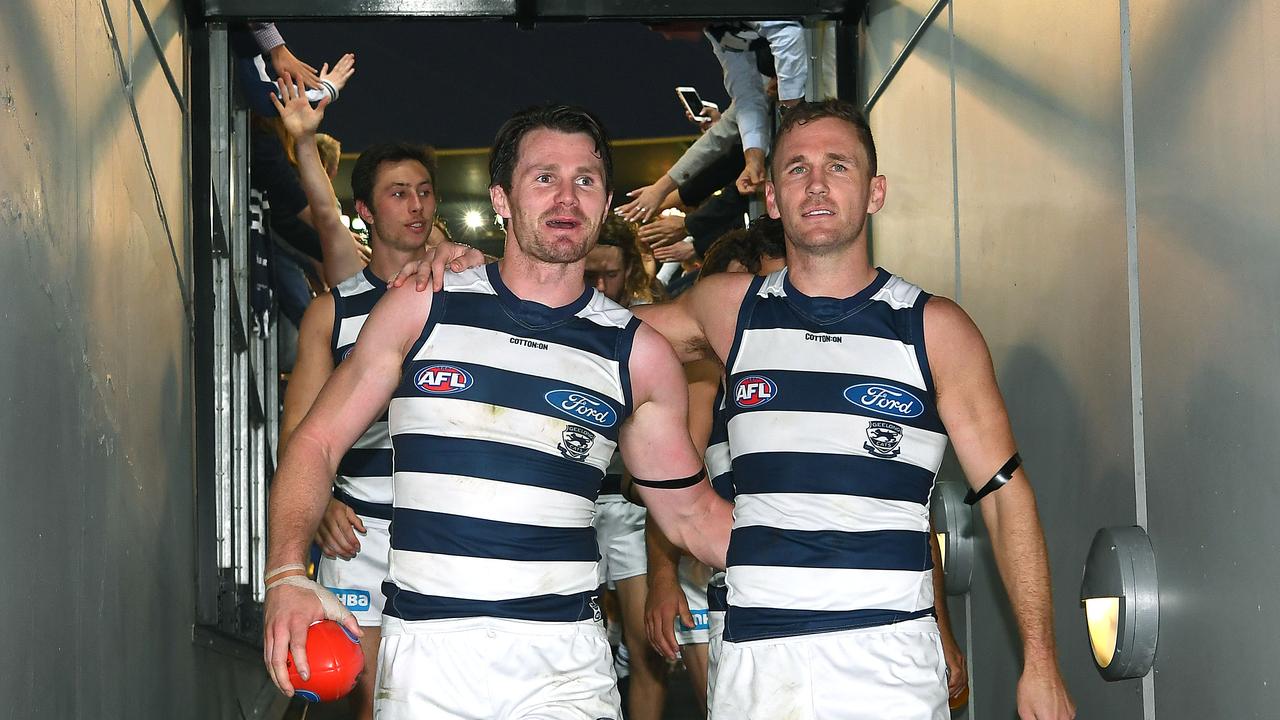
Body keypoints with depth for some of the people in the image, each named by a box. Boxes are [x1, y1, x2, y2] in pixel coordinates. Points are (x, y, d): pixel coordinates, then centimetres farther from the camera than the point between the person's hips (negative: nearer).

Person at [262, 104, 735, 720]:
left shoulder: (635, 352, 6)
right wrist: (288, 576, -9)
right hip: (425, 652, 0)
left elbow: (691, 513, 13)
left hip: (565, 667, 0)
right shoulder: (421, 310, 4)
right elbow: (317, 442, 6)